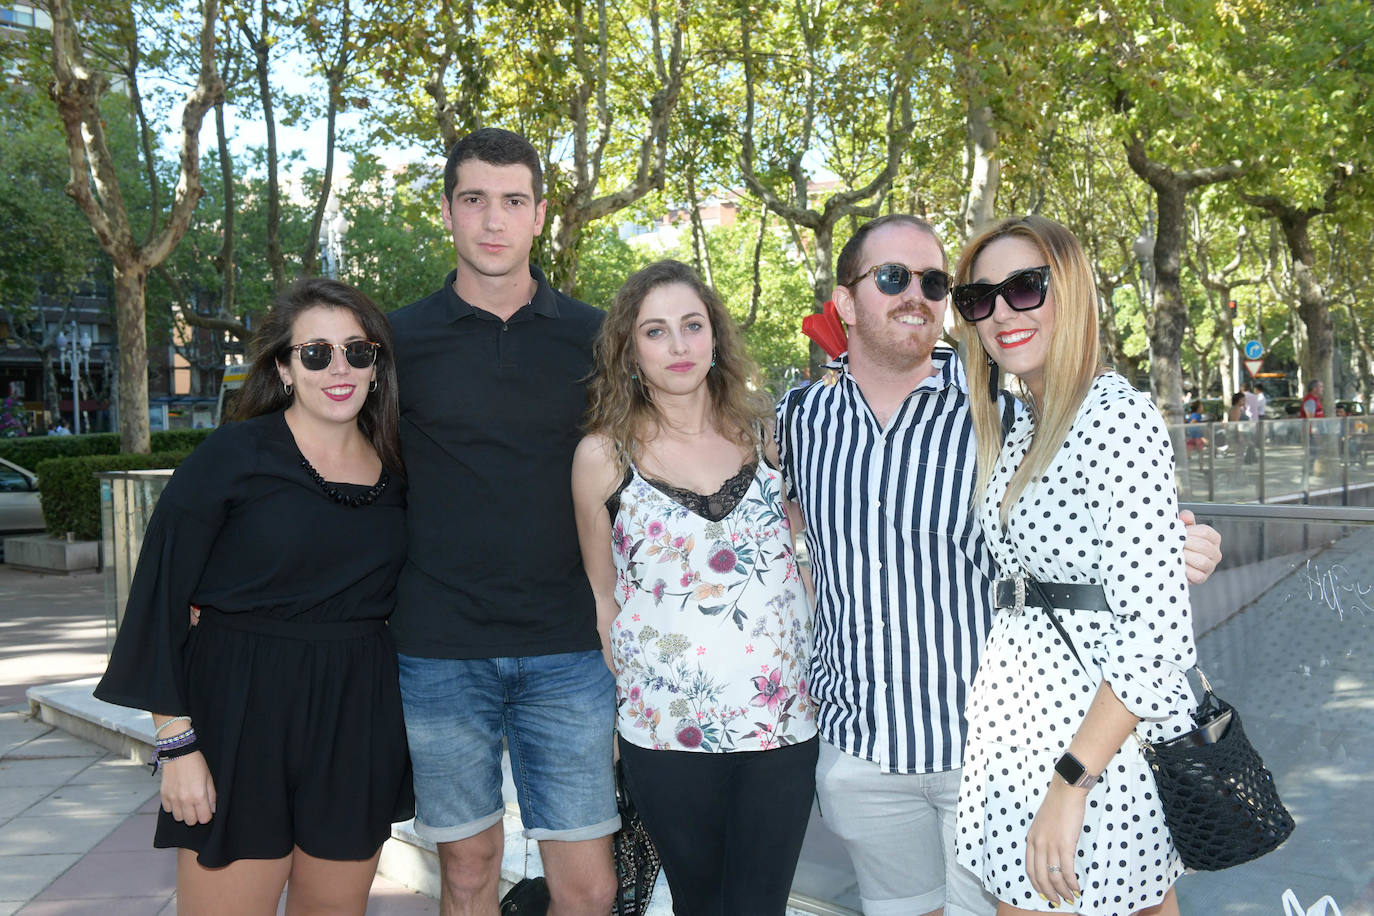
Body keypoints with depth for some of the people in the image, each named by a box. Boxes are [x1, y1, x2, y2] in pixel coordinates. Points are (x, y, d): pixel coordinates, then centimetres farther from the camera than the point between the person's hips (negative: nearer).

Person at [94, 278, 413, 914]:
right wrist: (177, 744, -12)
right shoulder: (234, 456, -7)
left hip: (359, 719, 4)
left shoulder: (394, 470, 6)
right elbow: (160, 599, -8)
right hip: (243, 714, -4)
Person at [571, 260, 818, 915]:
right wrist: (627, 690, 3)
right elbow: (602, 596, 6)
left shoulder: (763, 430, 5)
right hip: (667, 731, -1)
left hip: (783, 719, 2)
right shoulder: (604, 454, -2)